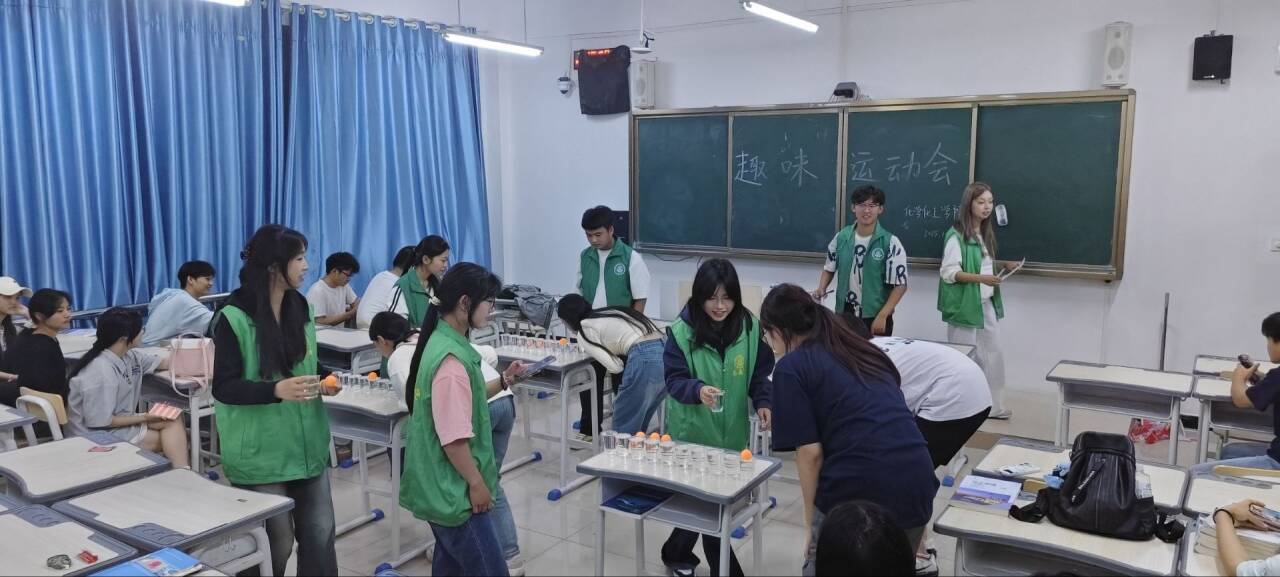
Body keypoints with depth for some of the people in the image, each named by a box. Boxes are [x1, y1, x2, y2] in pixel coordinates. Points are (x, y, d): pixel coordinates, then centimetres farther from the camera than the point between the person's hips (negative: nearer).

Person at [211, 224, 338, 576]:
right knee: (274, 544, 6)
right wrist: (277, 390, -30)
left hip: (307, 444, 6)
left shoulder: (300, 308, 7)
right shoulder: (234, 318, -13)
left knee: (320, 533, 9)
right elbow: (224, 387, -15)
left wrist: (324, 381, -1)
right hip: (261, 452, -6)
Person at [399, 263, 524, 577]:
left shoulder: (444, 341, 5)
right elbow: (453, 438, -24)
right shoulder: (451, 359, -25)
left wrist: (502, 382, 9)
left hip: (444, 486, 10)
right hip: (454, 489, -10)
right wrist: (476, 482, -13)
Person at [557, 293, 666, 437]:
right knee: (638, 425, 21)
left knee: (623, 429, 5)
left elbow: (615, 367, 1)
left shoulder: (584, 331, 6)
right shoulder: (610, 312, 27)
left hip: (644, 360, -8)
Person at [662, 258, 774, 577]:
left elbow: (760, 374, 2)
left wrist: (763, 402, -15)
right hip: (693, 432, -2)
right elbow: (674, 379, -12)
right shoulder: (681, 331, -14)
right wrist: (698, 390, -32)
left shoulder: (750, 327, -9)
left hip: (732, 432, 2)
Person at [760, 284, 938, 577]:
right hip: (918, 484, 6)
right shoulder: (865, 350, 21)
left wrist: (812, 522, 6)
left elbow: (810, 452, -5)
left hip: (858, 489, -6)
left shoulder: (791, 367, 1)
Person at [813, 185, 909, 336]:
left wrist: (882, 316, -18)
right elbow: (829, 268, 14)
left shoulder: (890, 242, -10)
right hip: (844, 314, 3)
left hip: (875, 317, -3)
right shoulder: (841, 237, 0)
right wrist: (821, 289, -4)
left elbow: (900, 285, -10)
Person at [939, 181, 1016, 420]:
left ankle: (993, 405, 19)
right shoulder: (956, 235, -13)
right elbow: (949, 273, -18)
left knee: (994, 354, 9)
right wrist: (980, 278, -27)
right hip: (965, 305, -8)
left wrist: (1003, 265, 6)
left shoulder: (986, 234, 13)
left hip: (987, 304, 8)